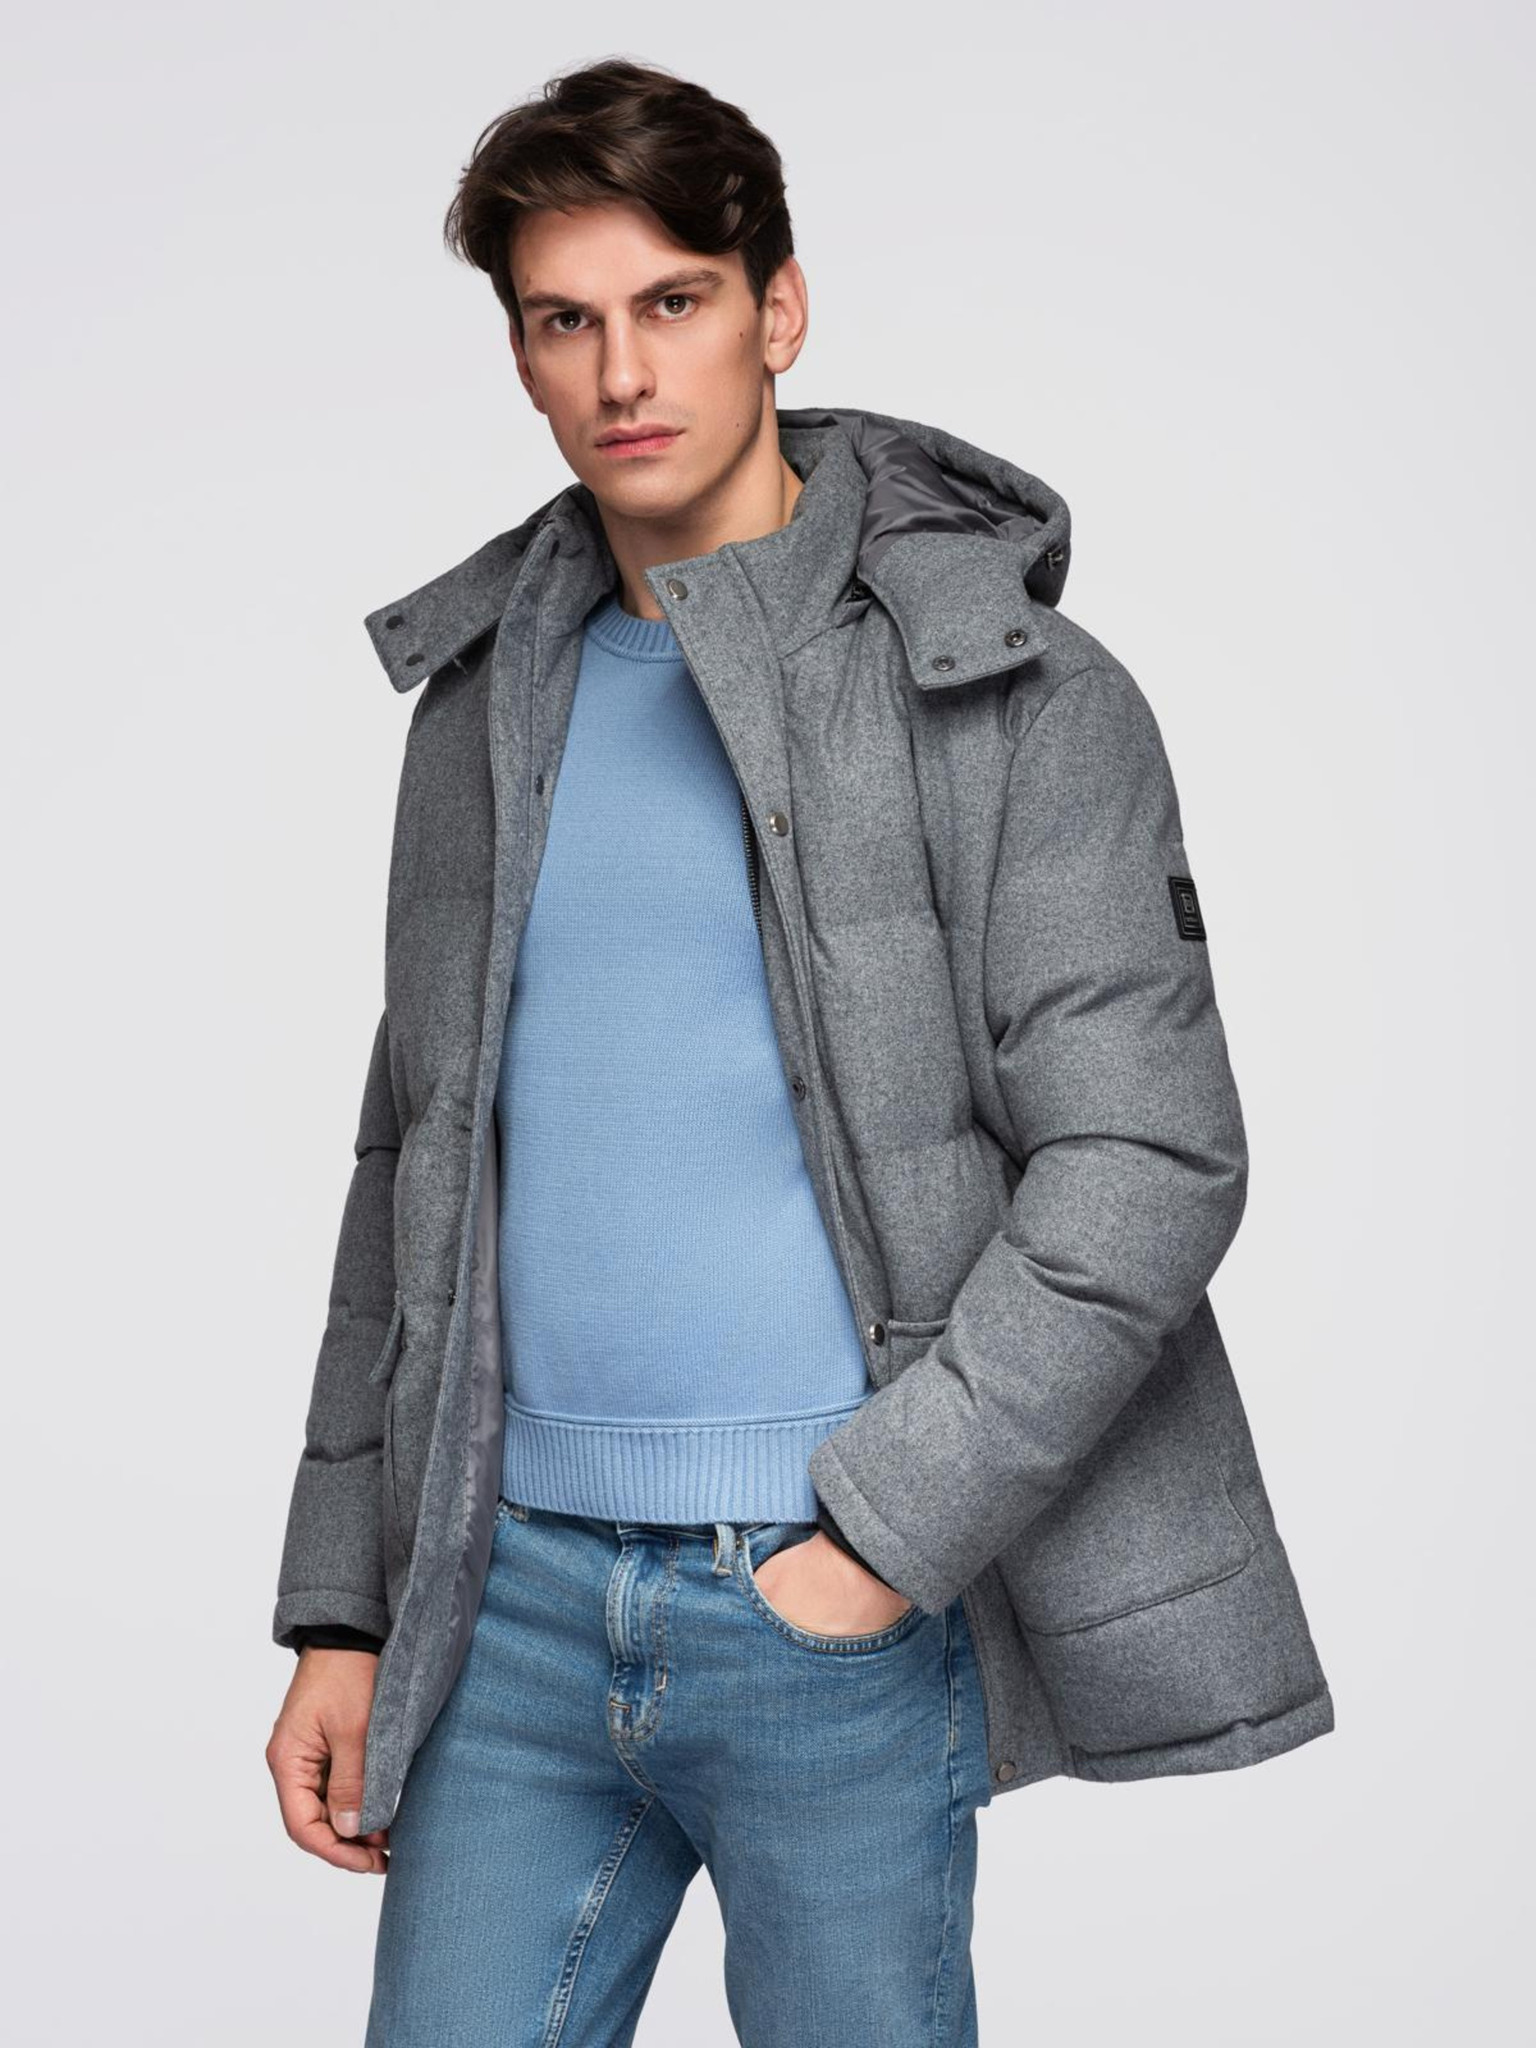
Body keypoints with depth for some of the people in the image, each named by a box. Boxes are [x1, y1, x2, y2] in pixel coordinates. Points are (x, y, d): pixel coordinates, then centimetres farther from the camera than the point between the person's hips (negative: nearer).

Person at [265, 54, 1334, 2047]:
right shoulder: (491, 700, 12)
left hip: (836, 1610, -4)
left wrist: (878, 1535, -15)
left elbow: (1149, 1160, -11)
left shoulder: (1011, 693, -5)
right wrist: (340, 1611, 11)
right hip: (517, 1595, 5)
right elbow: (415, 1169, 15)